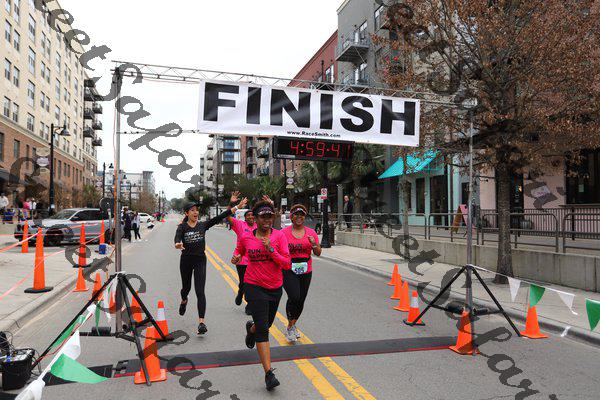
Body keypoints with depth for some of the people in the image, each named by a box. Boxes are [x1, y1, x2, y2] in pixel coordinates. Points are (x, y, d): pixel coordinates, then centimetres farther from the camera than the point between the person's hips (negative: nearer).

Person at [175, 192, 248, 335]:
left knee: (200, 291, -9)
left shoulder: (203, 225, 1)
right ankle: (184, 301, 57)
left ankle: (201, 322, -12)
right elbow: (177, 237, -23)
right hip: (186, 260, 1)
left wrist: (236, 207, -18)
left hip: (200, 260, 0)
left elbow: (219, 217, -8)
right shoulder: (182, 227, -3)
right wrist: (177, 244, -49)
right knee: (186, 287, 20)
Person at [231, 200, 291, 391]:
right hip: (254, 287, -2)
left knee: (267, 323, 23)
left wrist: (270, 250, -24)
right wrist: (236, 258, -6)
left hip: (275, 287, 3)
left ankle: (251, 328, 60)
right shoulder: (245, 237, -5)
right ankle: (269, 374, -7)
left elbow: (287, 264, -13)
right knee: (263, 329, -11)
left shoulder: (279, 235, -8)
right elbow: (239, 251, 17)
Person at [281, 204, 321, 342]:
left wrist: (314, 244, -13)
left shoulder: (311, 233, 5)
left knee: (301, 301, 10)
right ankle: (290, 327, 2)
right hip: (288, 270, -4)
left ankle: (292, 326, 31)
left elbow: (318, 253, 6)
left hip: (306, 271, 4)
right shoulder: (284, 232, -3)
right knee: (294, 297, -18)